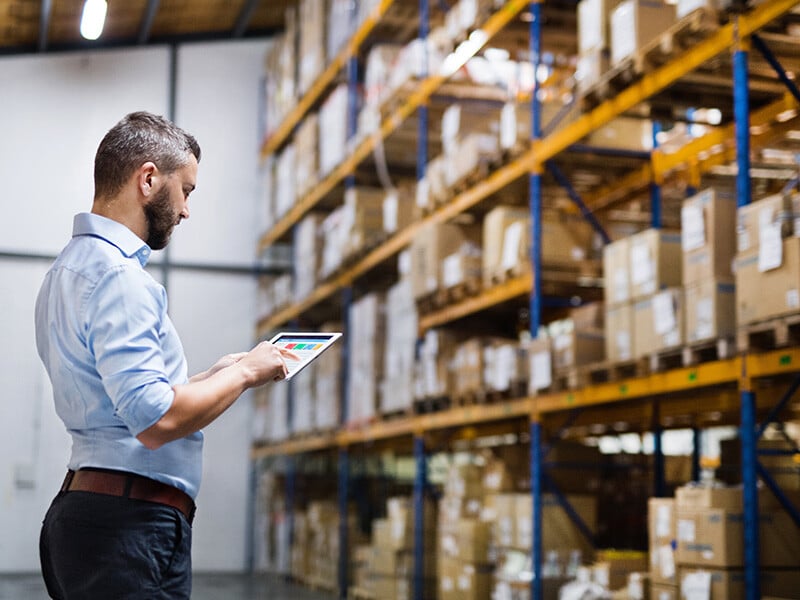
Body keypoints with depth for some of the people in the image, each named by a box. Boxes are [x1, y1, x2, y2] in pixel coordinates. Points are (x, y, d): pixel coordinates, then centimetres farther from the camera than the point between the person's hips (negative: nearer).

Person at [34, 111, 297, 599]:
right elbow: (156, 421, -24)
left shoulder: (71, 267, 17)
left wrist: (218, 374, 17)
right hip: (131, 522, -10)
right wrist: (245, 372, -10)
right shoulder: (117, 275, -16)